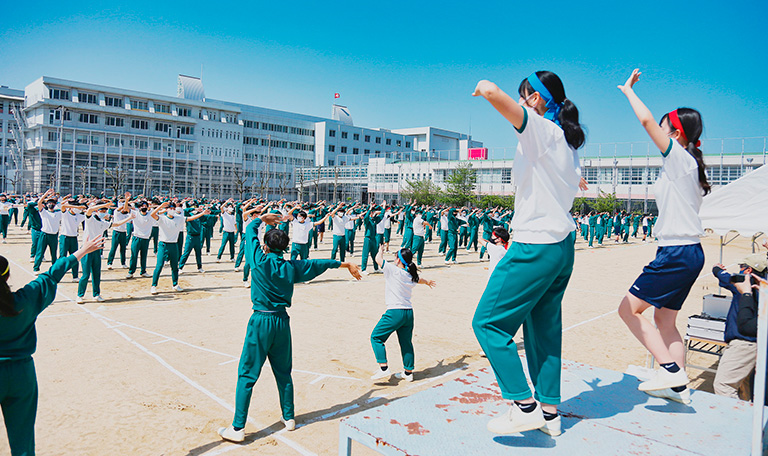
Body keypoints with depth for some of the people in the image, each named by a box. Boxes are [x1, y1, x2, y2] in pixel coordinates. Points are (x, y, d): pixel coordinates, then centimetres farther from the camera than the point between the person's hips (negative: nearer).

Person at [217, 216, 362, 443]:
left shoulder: (260, 261, -8)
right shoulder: (293, 267, 2)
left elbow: (250, 229, 7)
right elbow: (321, 263, 17)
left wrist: (263, 218, 27)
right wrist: (346, 264, 30)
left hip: (260, 322, -4)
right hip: (282, 321, 4)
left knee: (247, 375, 2)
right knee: (283, 373, 18)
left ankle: (237, 428, 7)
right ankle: (289, 418, 30)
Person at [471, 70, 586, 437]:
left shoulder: (541, 129, -12)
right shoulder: (566, 141, 14)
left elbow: (493, 92, -26)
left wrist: (483, 87, -4)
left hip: (535, 246, -10)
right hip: (562, 246, 10)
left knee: (487, 322, -2)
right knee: (544, 328, 15)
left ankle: (524, 406, 0)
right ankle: (549, 412, 22)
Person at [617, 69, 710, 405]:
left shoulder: (679, 158, -10)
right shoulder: (688, 164, 16)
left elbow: (646, 120, -17)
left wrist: (627, 89, -3)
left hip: (678, 253, -10)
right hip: (689, 252, 10)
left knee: (629, 308, -5)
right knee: (664, 319, 14)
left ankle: (671, 368, -5)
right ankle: (679, 387, 17)